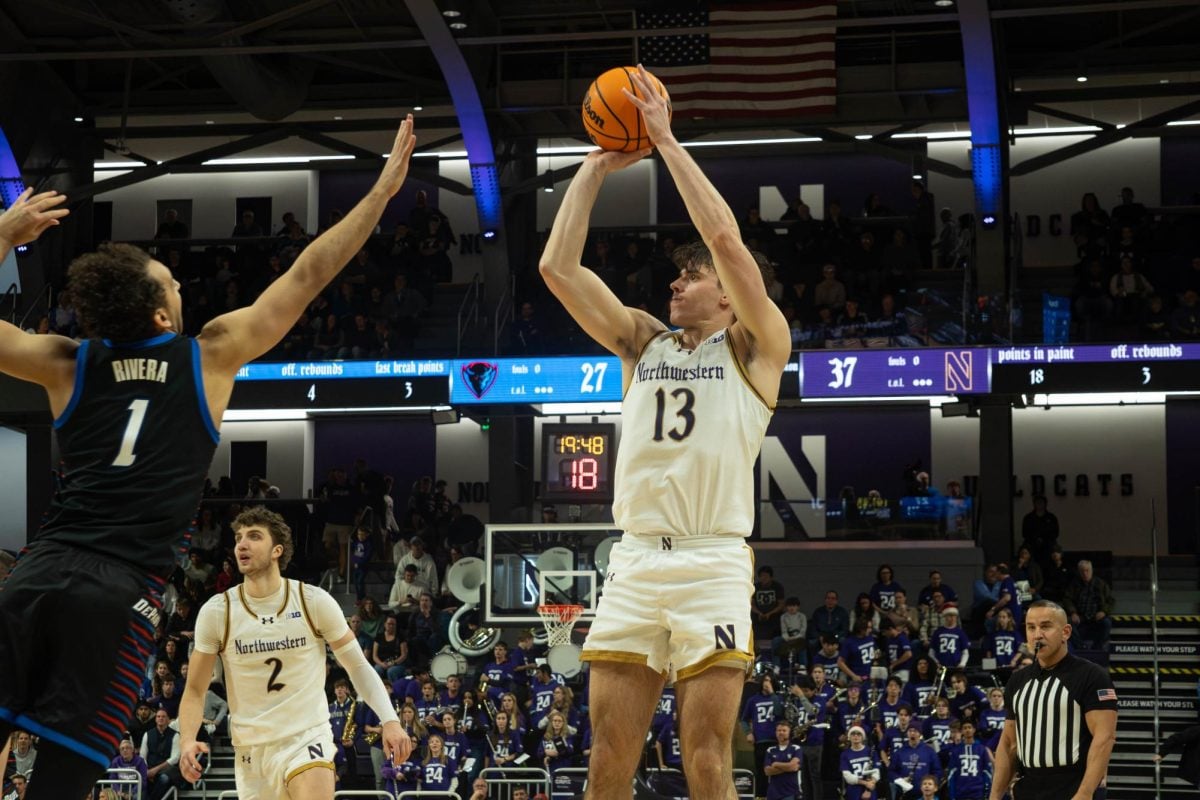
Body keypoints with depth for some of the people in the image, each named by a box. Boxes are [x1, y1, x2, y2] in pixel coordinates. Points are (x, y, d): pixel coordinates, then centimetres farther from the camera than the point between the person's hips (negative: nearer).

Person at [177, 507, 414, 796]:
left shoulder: (314, 601, -6)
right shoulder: (216, 612, -3)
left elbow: (358, 666, 2)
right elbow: (195, 690, 2)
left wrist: (390, 721, -11)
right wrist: (187, 740, -17)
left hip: (308, 737, -3)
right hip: (251, 748, 3)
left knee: (314, 794, -28)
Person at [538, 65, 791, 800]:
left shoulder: (754, 347, 5)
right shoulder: (642, 342, 19)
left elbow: (726, 239, -10)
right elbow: (558, 267, 11)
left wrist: (666, 139, -5)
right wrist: (597, 168, 10)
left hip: (713, 565, -4)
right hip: (635, 562, 4)